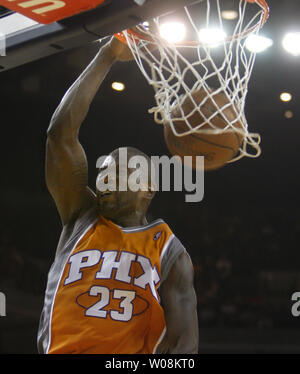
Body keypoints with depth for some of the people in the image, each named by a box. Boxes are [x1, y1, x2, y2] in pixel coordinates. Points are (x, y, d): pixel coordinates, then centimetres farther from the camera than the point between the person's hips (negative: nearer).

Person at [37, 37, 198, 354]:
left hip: (134, 351, -1)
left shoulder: (170, 252, 9)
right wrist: (108, 55, 5)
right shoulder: (81, 218, 12)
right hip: (59, 349, 1)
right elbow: (60, 132, 4)